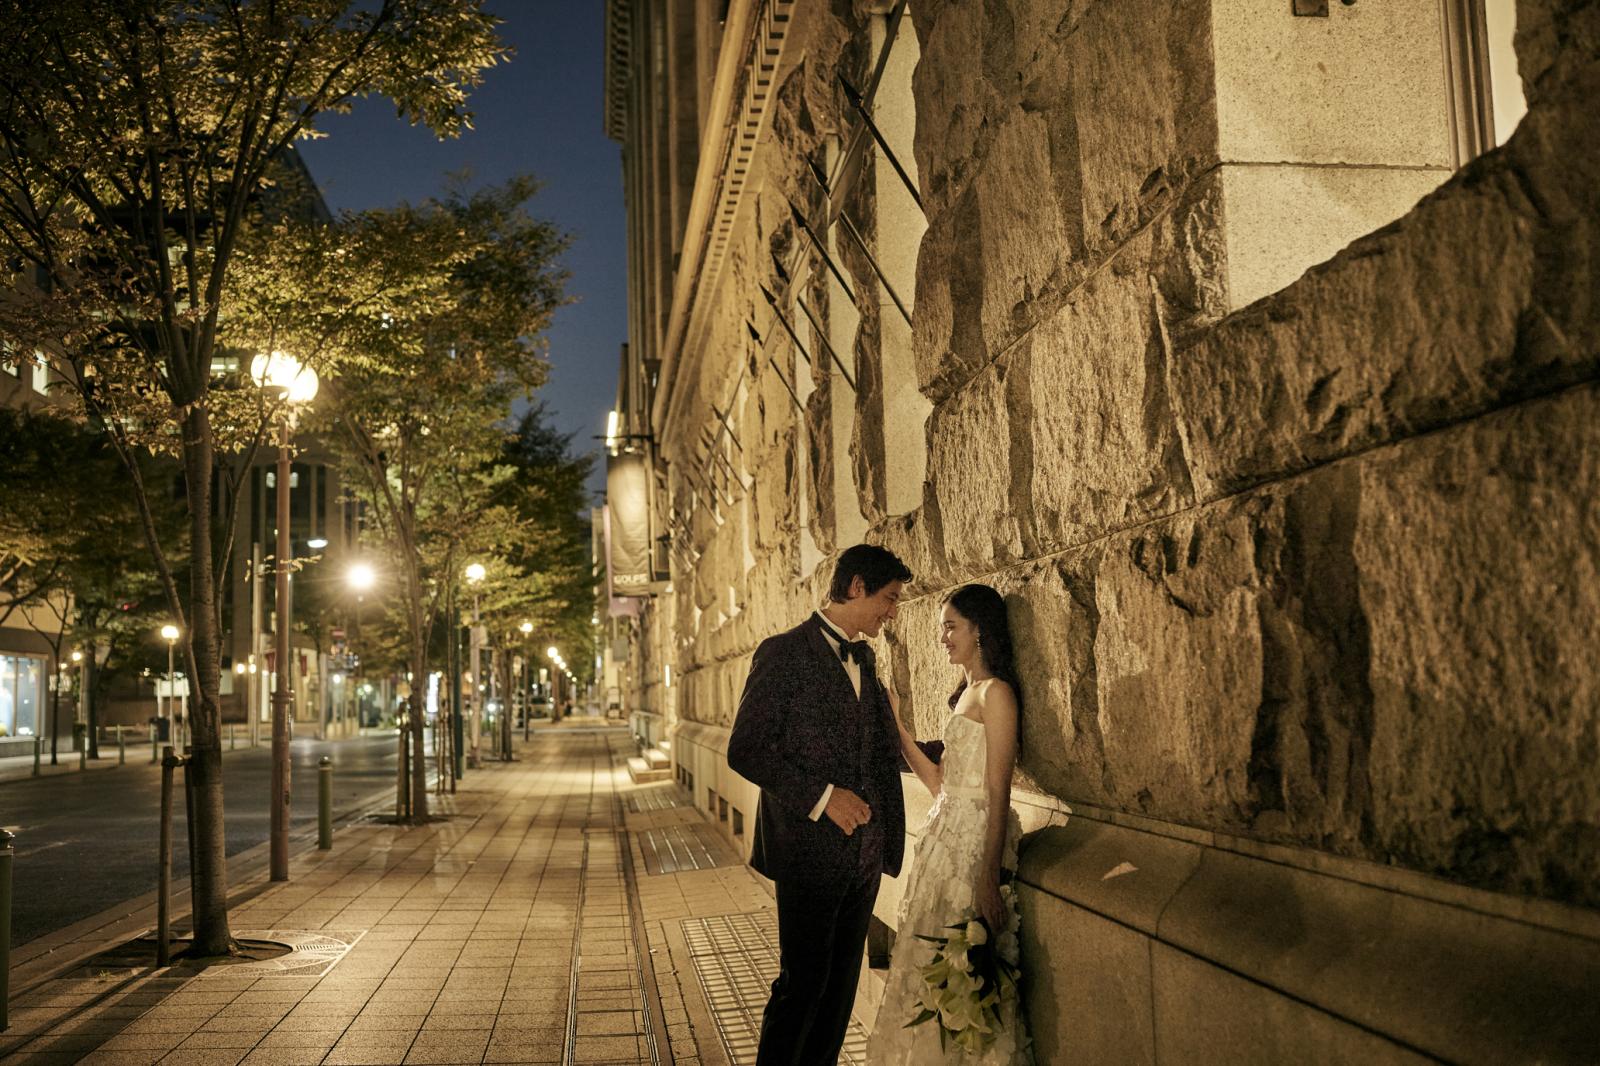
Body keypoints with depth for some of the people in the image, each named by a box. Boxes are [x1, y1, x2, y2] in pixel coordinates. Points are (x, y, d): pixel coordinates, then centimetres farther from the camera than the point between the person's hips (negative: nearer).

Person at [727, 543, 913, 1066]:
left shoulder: (863, 658, 14)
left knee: (840, 983, 13)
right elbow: (745, 750, -16)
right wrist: (822, 796, -20)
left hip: (862, 851, 7)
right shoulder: (783, 653, -10)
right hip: (809, 850, -7)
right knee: (802, 983, 0)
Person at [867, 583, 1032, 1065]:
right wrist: (896, 723, 9)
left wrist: (989, 877, -22)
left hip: (974, 842, -9)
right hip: (946, 835, 9)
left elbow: (998, 793, -18)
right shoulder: (965, 693, 14)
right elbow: (940, 782, 10)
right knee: (934, 964, 15)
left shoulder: (995, 692, -12)